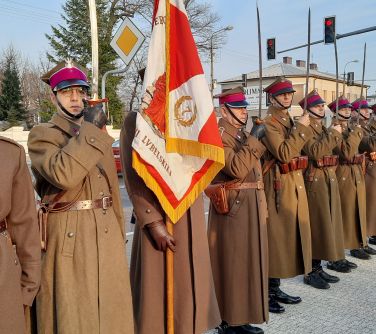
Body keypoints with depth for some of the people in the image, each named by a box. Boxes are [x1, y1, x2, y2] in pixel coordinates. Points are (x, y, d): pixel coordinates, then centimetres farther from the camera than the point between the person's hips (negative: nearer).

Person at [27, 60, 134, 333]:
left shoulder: (99, 132, 14)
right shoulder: (42, 135, -3)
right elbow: (62, 174, -25)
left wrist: (118, 230, 16)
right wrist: (90, 130, -17)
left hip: (106, 230, 5)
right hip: (67, 234, -5)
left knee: (110, 305, 12)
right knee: (70, 310, 5)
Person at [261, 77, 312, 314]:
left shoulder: (290, 120, 15)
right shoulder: (268, 123, -11)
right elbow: (283, 153, -22)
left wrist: (303, 127, 8)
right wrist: (300, 128, -17)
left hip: (296, 184, 9)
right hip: (279, 186, -9)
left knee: (288, 235, 12)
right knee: (275, 237, -4)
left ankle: (276, 289, 23)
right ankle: (267, 293, 6)